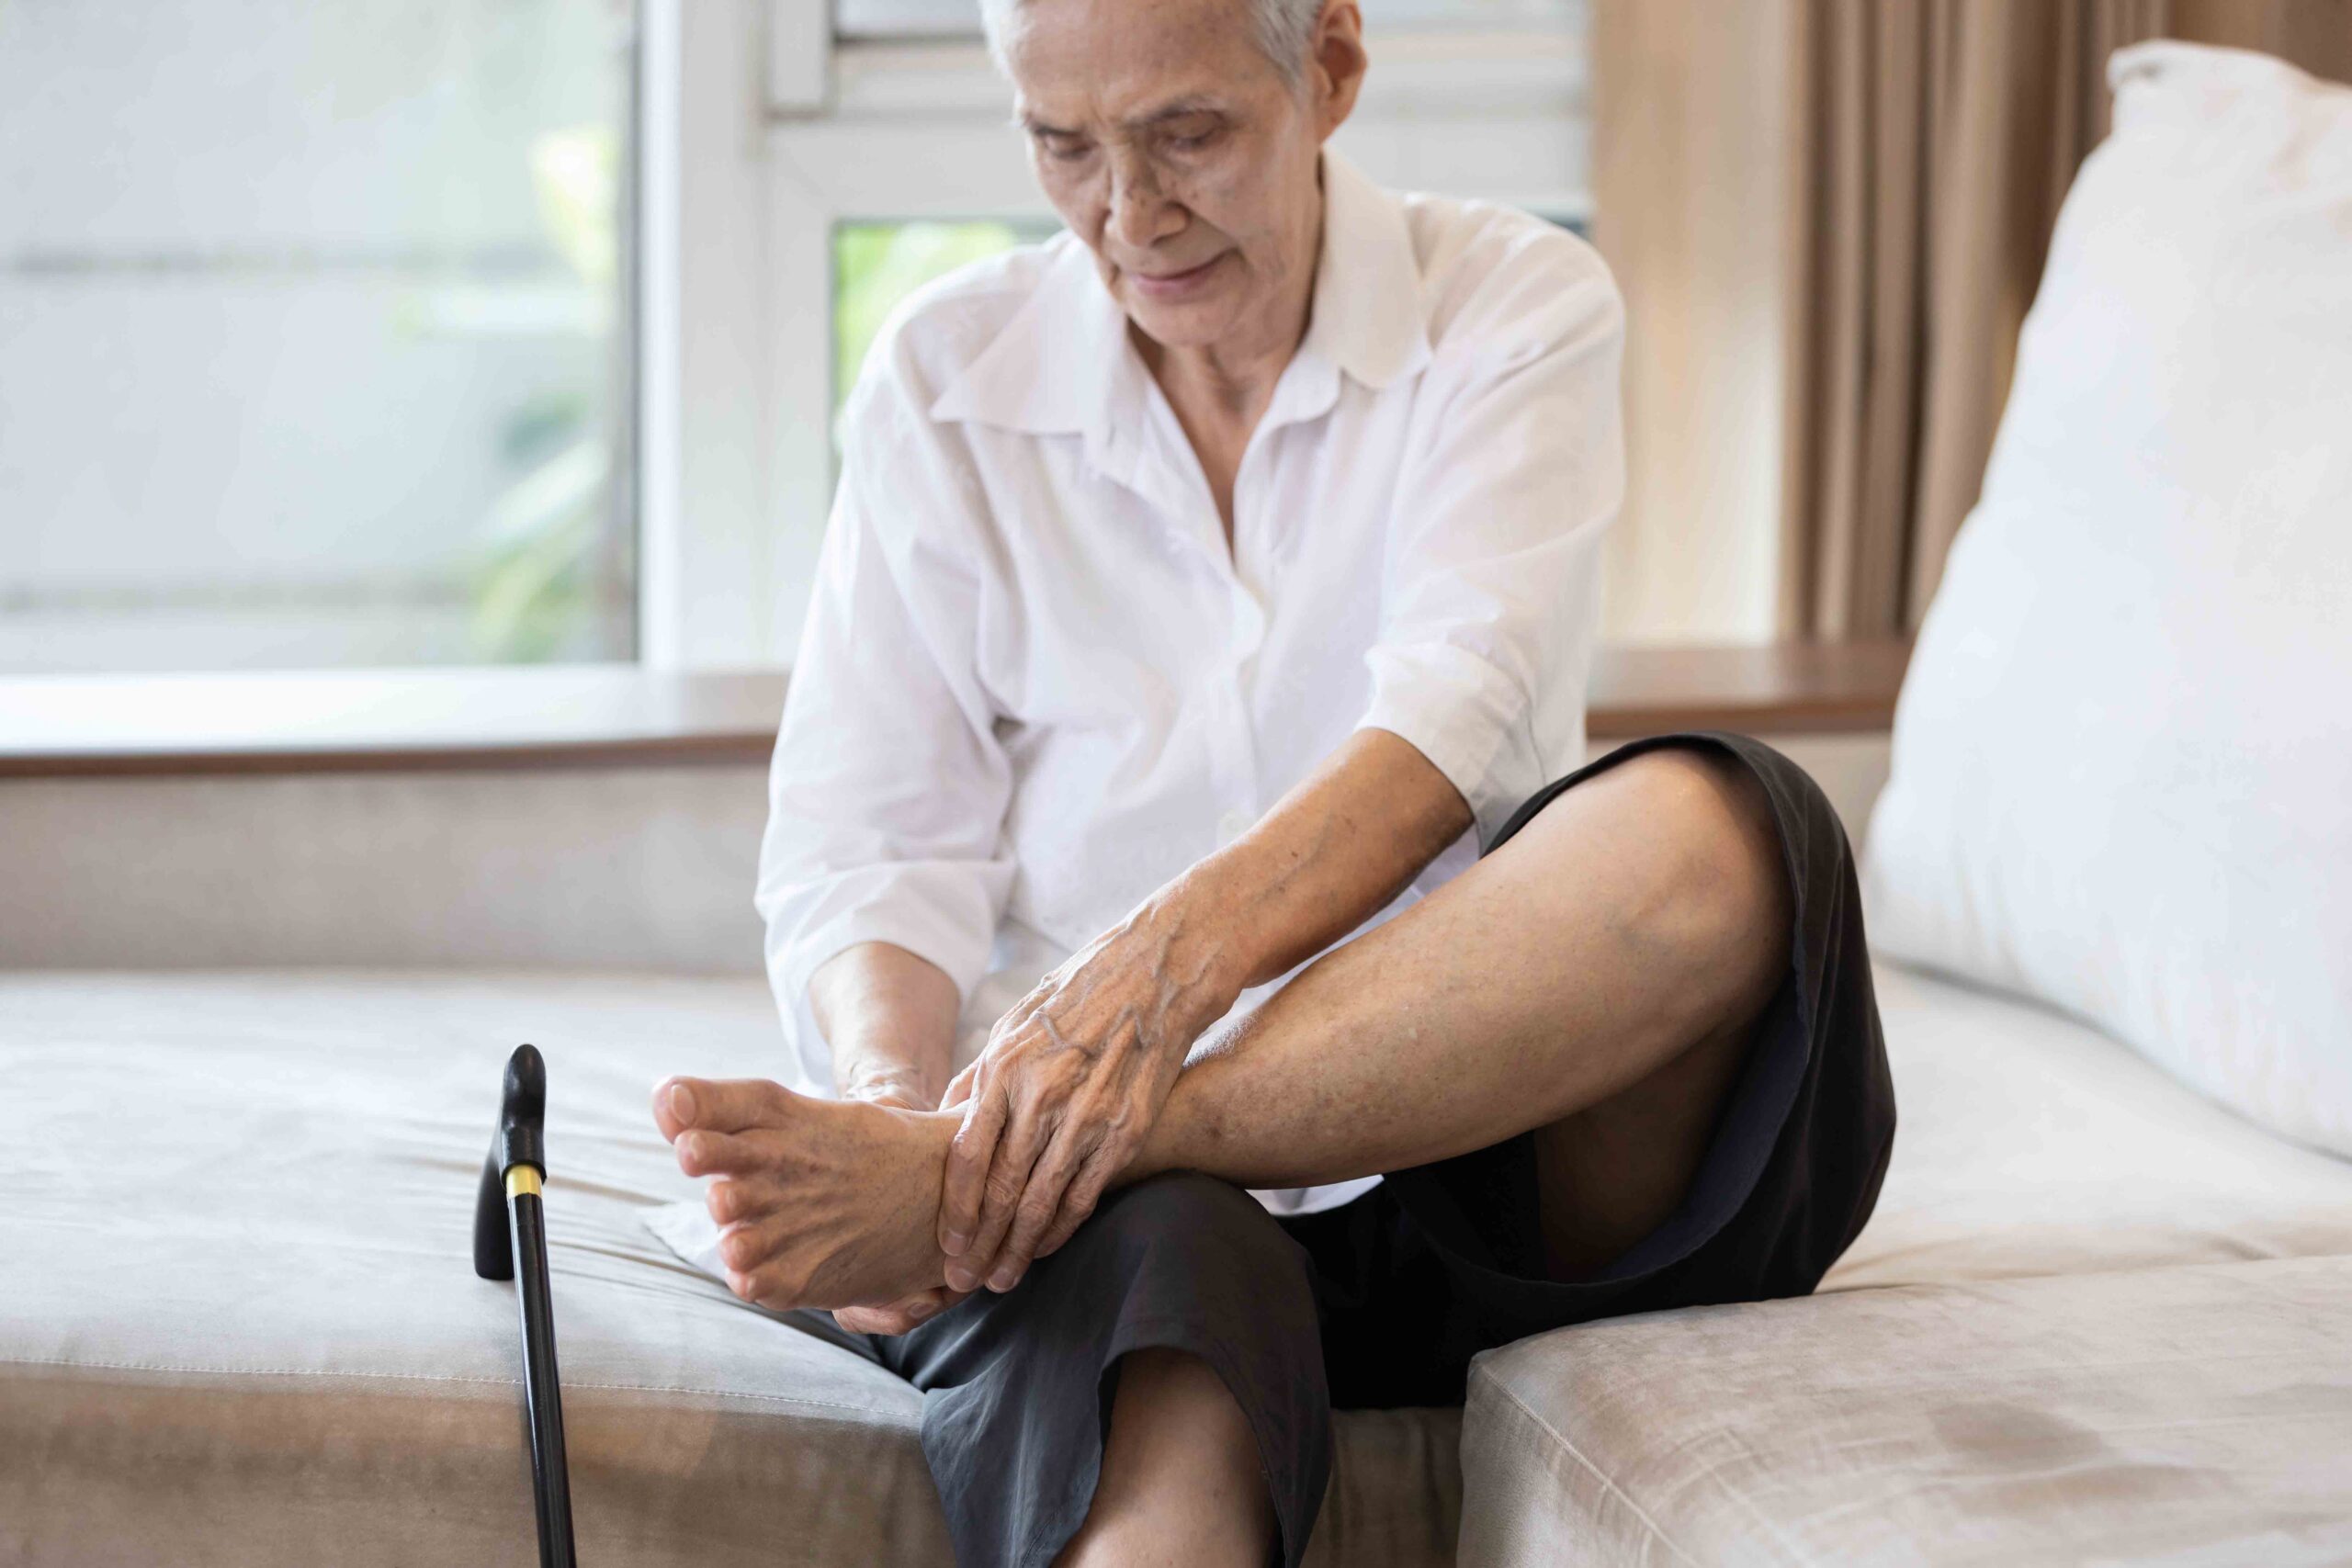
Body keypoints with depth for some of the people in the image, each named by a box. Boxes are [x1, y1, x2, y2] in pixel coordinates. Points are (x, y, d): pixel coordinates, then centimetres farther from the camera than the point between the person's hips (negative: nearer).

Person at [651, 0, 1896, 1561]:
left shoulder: (1515, 306, 4)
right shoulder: (945, 374, 9)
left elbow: (1462, 706, -15)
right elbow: (862, 844, 3)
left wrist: (1176, 950, -34)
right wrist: (899, 1089, -21)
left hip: (1481, 1139, 1)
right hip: (1111, 1152, 0)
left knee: (1709, 840, -33)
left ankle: (955, 1192, -35)